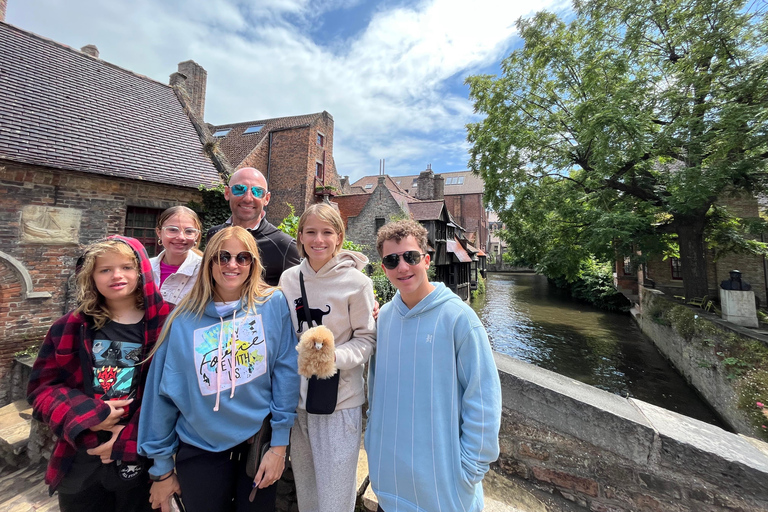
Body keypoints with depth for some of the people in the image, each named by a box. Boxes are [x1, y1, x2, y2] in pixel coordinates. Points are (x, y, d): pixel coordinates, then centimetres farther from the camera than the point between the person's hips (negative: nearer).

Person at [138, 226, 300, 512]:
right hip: (201, 451, 1)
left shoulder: (273, 304, -12)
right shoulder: (184, 320, -8)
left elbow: (286, 372, -11)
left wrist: (279, 443, -9)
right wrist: (161, 467, 5)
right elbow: (163, 393, -1)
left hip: (260, 442, 0)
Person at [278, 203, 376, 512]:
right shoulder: (288, 278, -1)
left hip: (340, 400, -4)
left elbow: (367, 338, -7)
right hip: (297, 397, 4)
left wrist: (333, 358, -22)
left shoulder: (356, 282, -13)